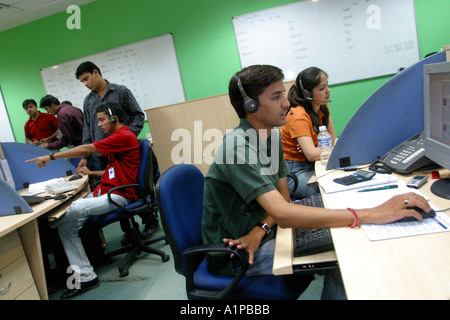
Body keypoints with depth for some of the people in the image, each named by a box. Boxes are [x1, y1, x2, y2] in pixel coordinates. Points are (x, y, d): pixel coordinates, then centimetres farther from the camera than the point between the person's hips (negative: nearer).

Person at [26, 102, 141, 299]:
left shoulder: (124, 136, -13)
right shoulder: (116, 137, 21)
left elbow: (86, 150, -17)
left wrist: (51, 157, -12)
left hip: (118, 195, -10)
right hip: (103, 191, 10)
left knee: (73, 209, -31)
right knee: (67, 227, -5)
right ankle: (86, 277, -6)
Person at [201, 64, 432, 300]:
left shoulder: (273, 135, 2)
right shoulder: (237, 146, -28)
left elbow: (283, 196, 4)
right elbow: (282, 213, -38)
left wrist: (261, 229, -17)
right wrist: (371, 215, -39)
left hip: (255, 236, 8)